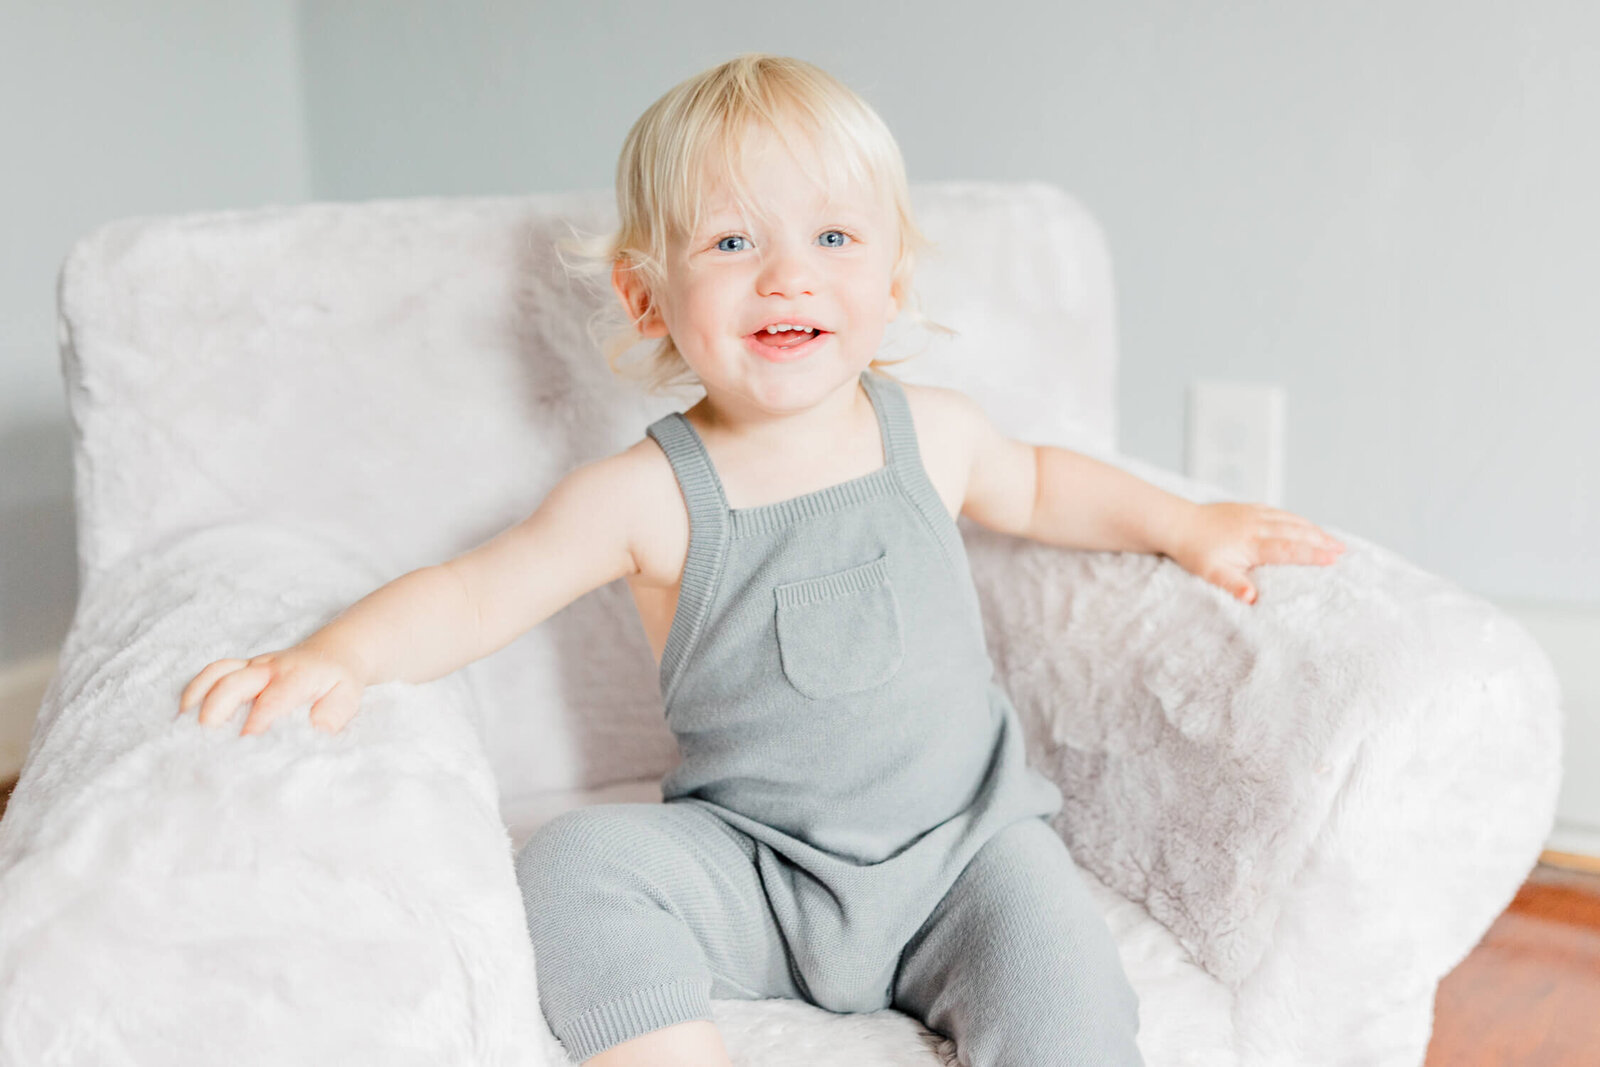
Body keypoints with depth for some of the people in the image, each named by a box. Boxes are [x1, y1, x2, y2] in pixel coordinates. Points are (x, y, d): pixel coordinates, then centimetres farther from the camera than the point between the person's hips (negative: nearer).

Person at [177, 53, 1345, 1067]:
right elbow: (474, 594, -8)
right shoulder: (650, 495, -10)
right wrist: (335, 655, -25)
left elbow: (1038, 484, 21)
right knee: (581, 860, -25)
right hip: (754, 867, -1)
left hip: (963, 841, 1)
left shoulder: (933, 431, -1)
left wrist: (1185, 522, 16)